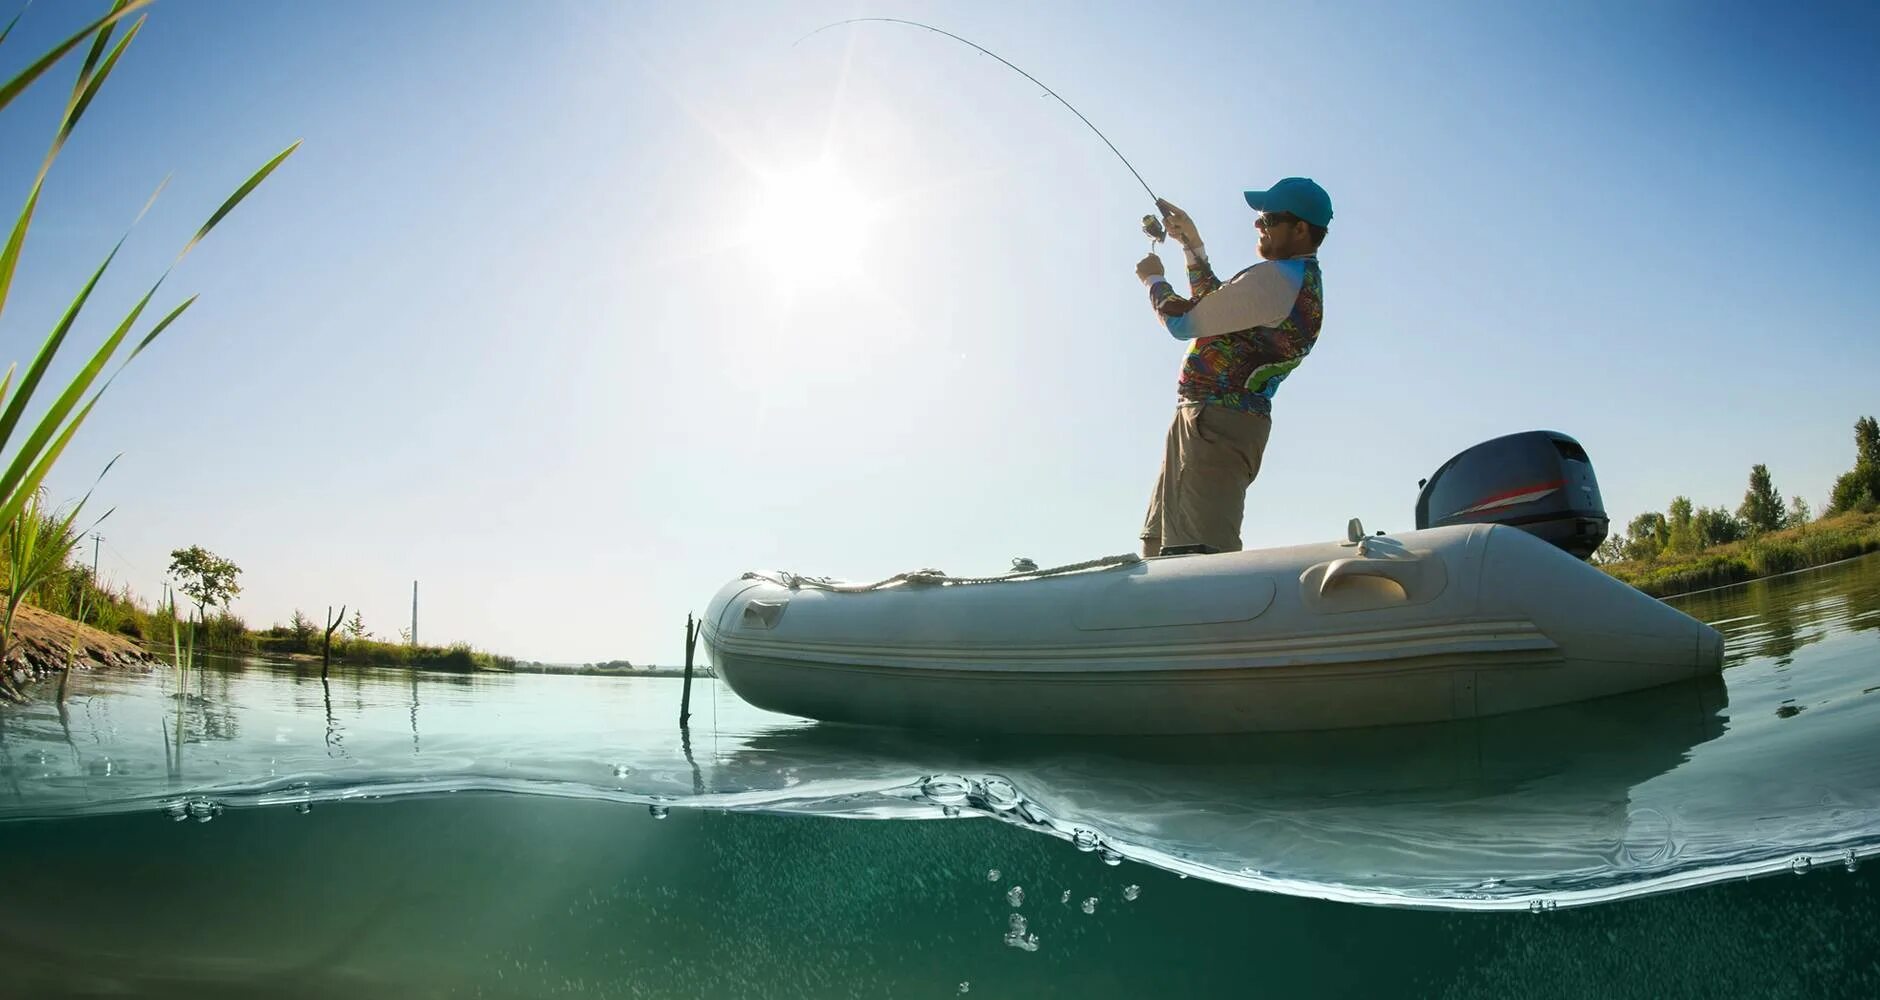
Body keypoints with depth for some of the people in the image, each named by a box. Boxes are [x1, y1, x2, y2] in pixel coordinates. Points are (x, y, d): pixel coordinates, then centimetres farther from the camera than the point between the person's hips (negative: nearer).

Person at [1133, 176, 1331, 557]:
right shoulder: (1303, 282, 19)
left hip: (1215, 422, -11)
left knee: (1199, 555, -18)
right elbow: (1215, 308, 29)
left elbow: (1183, 322, -11)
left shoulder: (1276, 278, -15)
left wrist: (1154, 279, 8)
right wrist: (1193, 244, 25)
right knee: (1159, 548, 16)